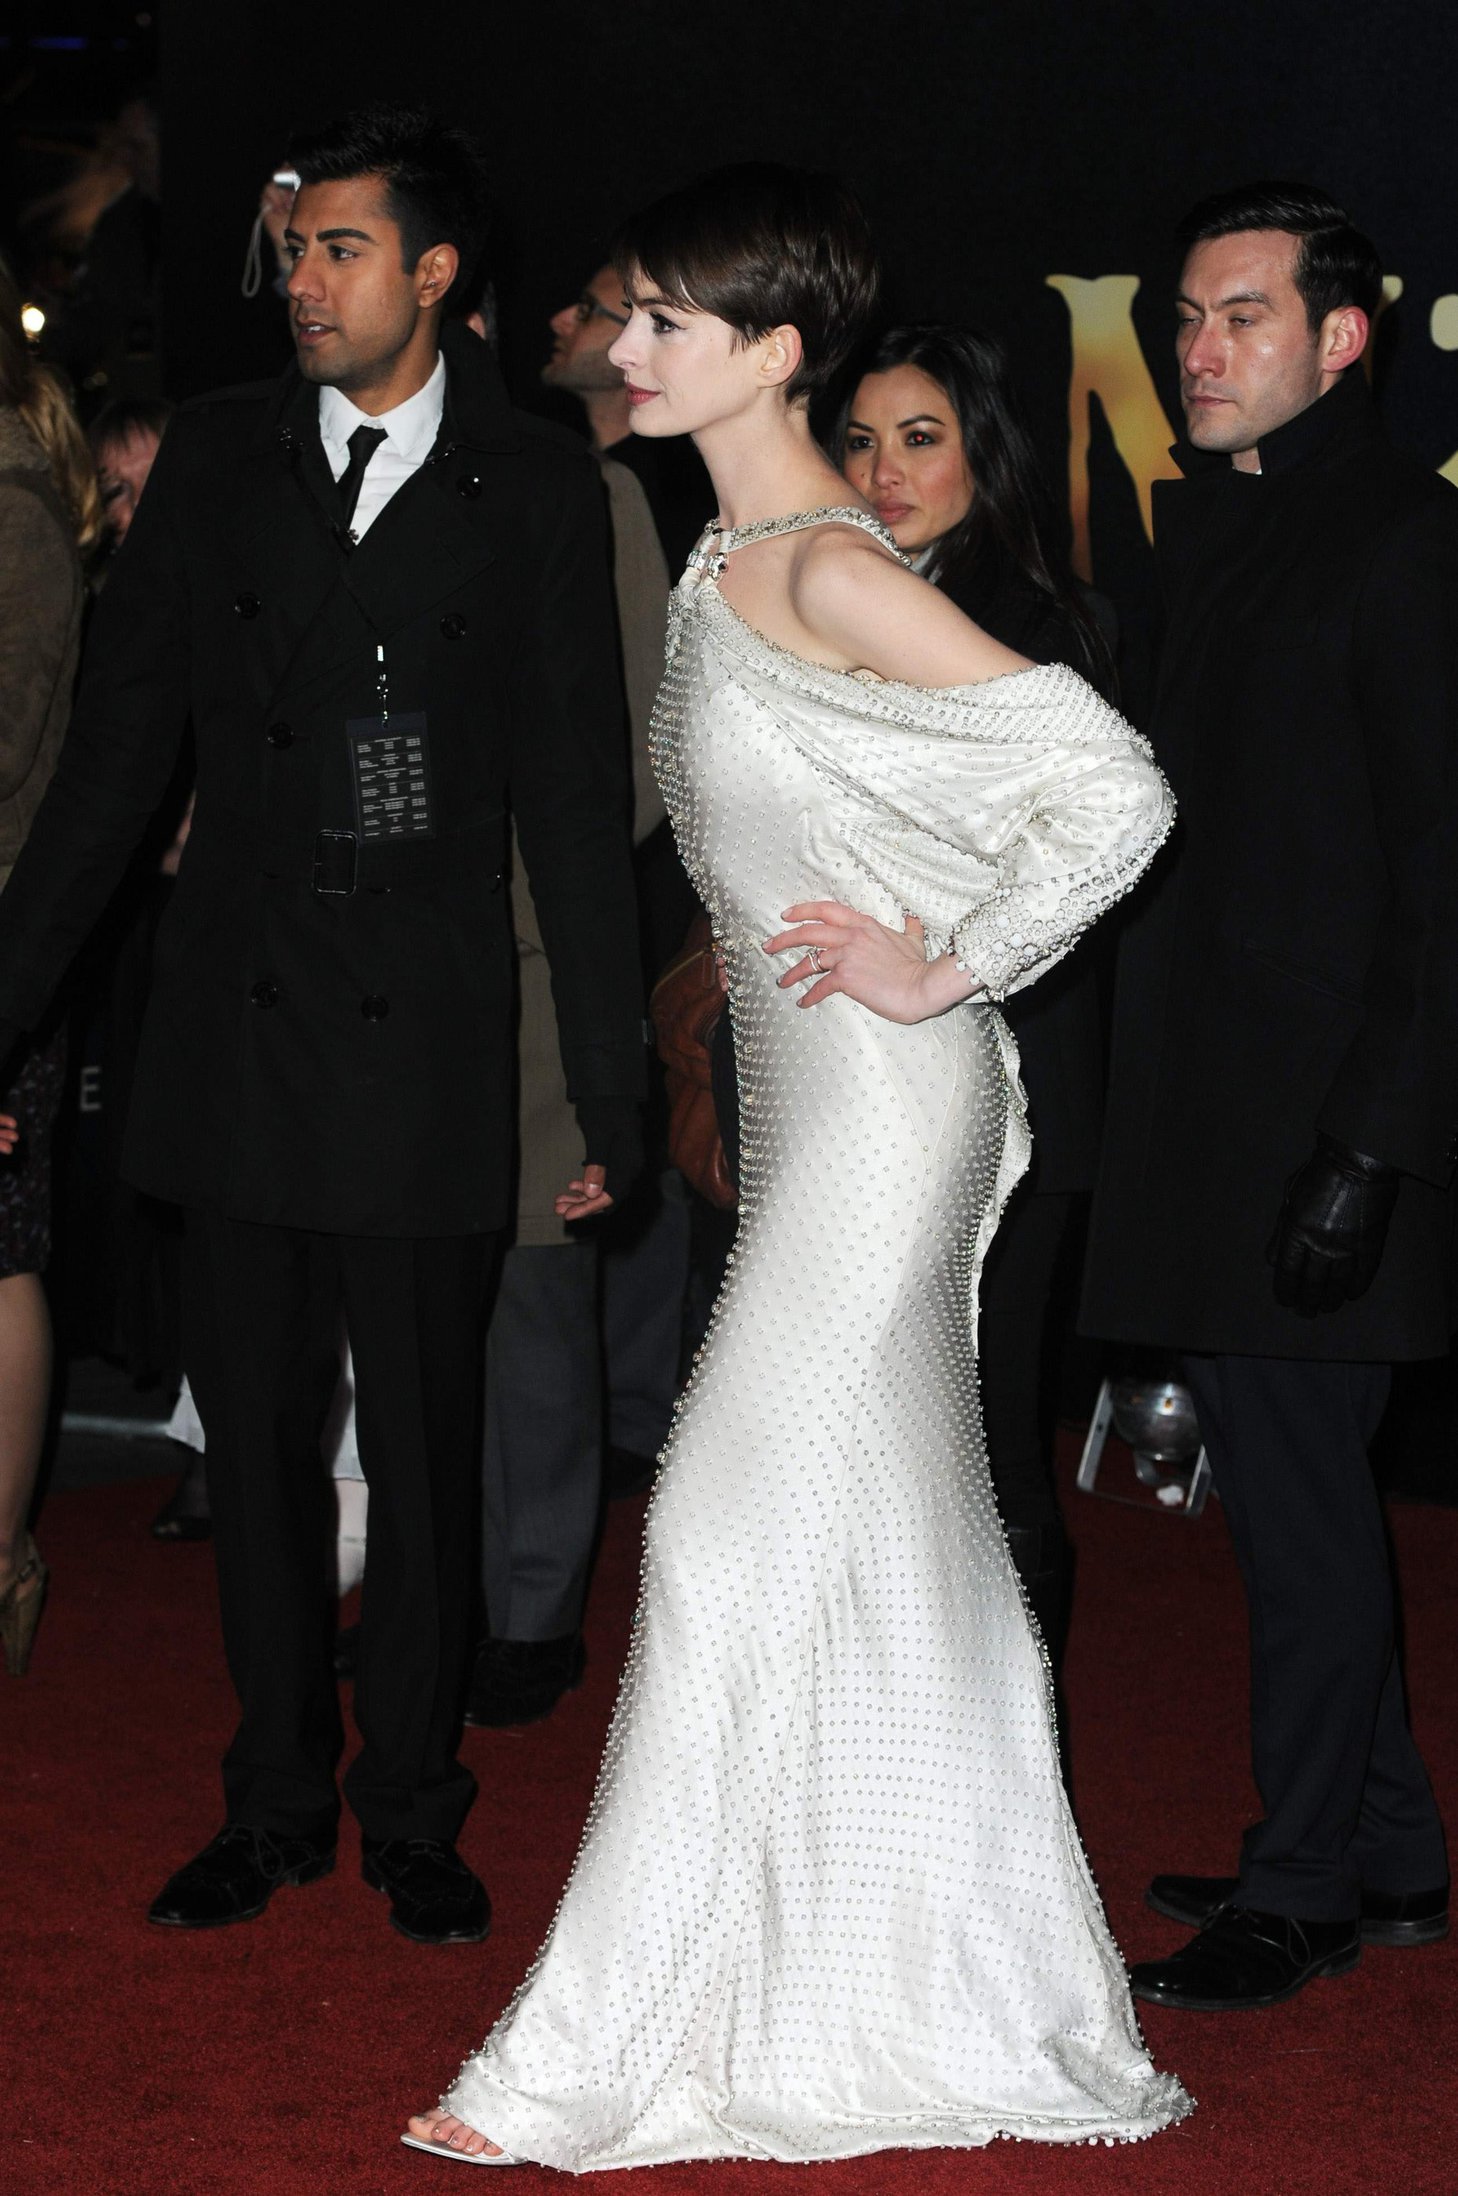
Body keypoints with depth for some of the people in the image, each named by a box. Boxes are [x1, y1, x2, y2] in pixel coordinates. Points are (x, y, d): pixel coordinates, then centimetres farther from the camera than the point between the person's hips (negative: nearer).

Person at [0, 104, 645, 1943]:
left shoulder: (536, 494, 0)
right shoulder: (215, 459, 5)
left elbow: (576, 804, 0)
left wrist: (608, 1087, -3)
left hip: (425, 1033, -2)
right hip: (236, 1023, 2)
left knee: (425, 1442, 5)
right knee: (254, 1431, 9)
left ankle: (412, 1811, 20)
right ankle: (276, 1805, 23)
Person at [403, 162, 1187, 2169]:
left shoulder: (832, 574, -17)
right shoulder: (733, 561, 10)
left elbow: (1114, 784, -21)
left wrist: (940, 972, -17)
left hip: (882, 1104, -10)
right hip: (812, 1099, 10)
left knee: (745, 1534, -7)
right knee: (883, 1552, 15)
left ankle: (610, 2047, -1)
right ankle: (979, 1990, 27)